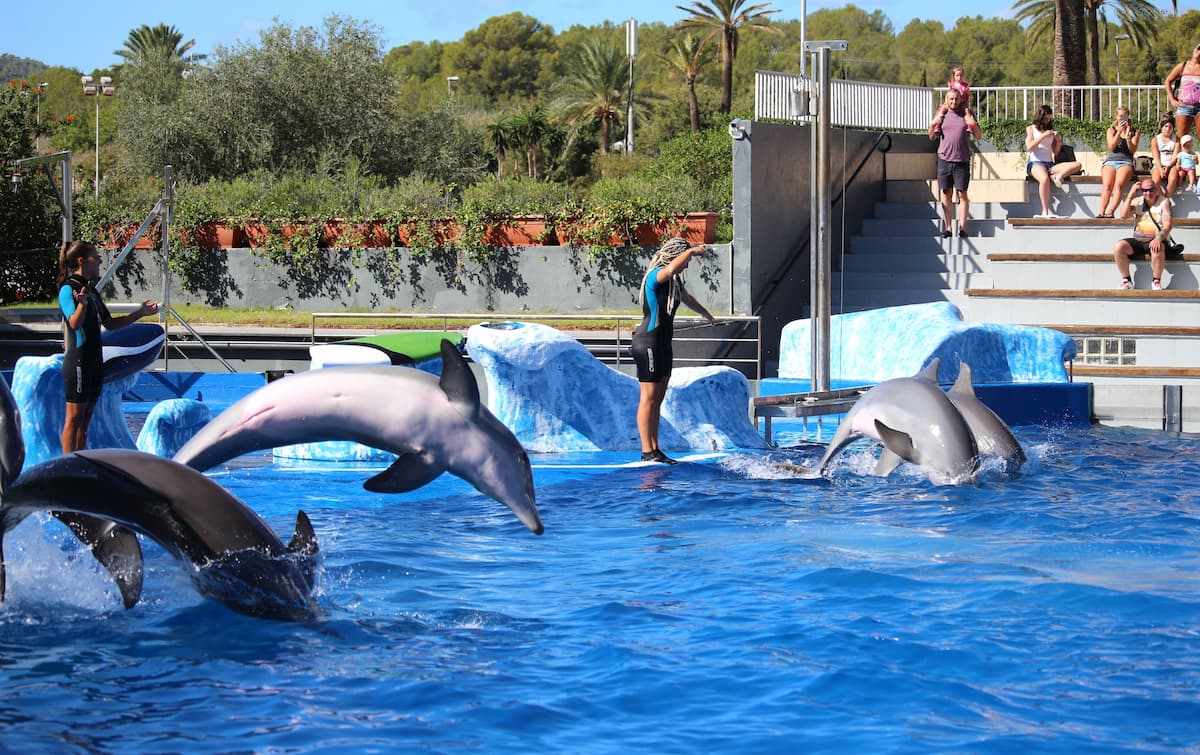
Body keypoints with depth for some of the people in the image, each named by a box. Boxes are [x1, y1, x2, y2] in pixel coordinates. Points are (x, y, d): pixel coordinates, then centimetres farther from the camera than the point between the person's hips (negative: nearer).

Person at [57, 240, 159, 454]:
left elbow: (110, 323, 22)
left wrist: (140, 313, 19)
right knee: (75, 417, -7)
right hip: (78, 362, -9)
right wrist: (82, 303, -44)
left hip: (94, 362, 9)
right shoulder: (68, 289, -11)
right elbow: (74, 323, -25)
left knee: (85, 418, 10)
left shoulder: (91, 290, 16)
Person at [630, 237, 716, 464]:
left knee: (658, 398, 9)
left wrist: (707, 315, 52)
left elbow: (687, 298, 36)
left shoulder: (674, 281, 15)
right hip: (648, 343, -10)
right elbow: (670, 269, -38)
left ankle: (655, 449, 11)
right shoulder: (655, 276, -13)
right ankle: (647, 451, -8)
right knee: (649, 397, -8)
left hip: (663, 344, 10)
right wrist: (692, 251, -25)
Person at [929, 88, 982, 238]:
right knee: (946, 195, 3)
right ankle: (948, 228, 6)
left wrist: (974, 125, -16)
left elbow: (979, 136, 4)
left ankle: (962, 228, -3)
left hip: (962, 160, -2)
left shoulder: (966, 114, 6)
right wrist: (933, 125, -10)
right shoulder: (942, 115, 10)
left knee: (962, 194, -3)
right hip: (944, 159, 2)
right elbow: (932, 137, 9)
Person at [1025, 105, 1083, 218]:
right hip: (1035, 163, -5)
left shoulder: (1051, 131, 22)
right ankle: (1045, 212, -41)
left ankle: (1058, 176, -32)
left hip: (1050, 164, 5)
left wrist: (1059, 141, 1)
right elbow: (1029, 147, -5)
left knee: (1077, 165, -15)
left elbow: (1055, 152, 21)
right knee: (1044, 179, -41)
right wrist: (1043, 136, -11)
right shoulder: (1031, 129, 10)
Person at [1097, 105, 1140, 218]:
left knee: (1119, 185, -32)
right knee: (1107, 185, -28)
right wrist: (1119, 131, -6)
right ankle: (1102, 212, -43)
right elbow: (1112, 147, 3)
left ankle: (1110, 211, -47)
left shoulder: (1134, 132, 17)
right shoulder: (1111, 130, 19)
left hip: (1126, 162, -1)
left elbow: (1133, 150, 7)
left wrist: (1128, 137, -9)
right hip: (1111, 161, 1)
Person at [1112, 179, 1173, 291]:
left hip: (1155, 241, -4)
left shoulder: (1164, 202, -1)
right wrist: (1131, 194, -9)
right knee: (1118, 247, -21)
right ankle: (1126, 281, -11)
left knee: (1157, 247, -39)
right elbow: (1123, 215, -5)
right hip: (1138, 241, 4)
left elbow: (1167, 225, -11)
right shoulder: (1138, 201, 10)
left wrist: (1158, 238, -31)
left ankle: (1156, 282, -23)